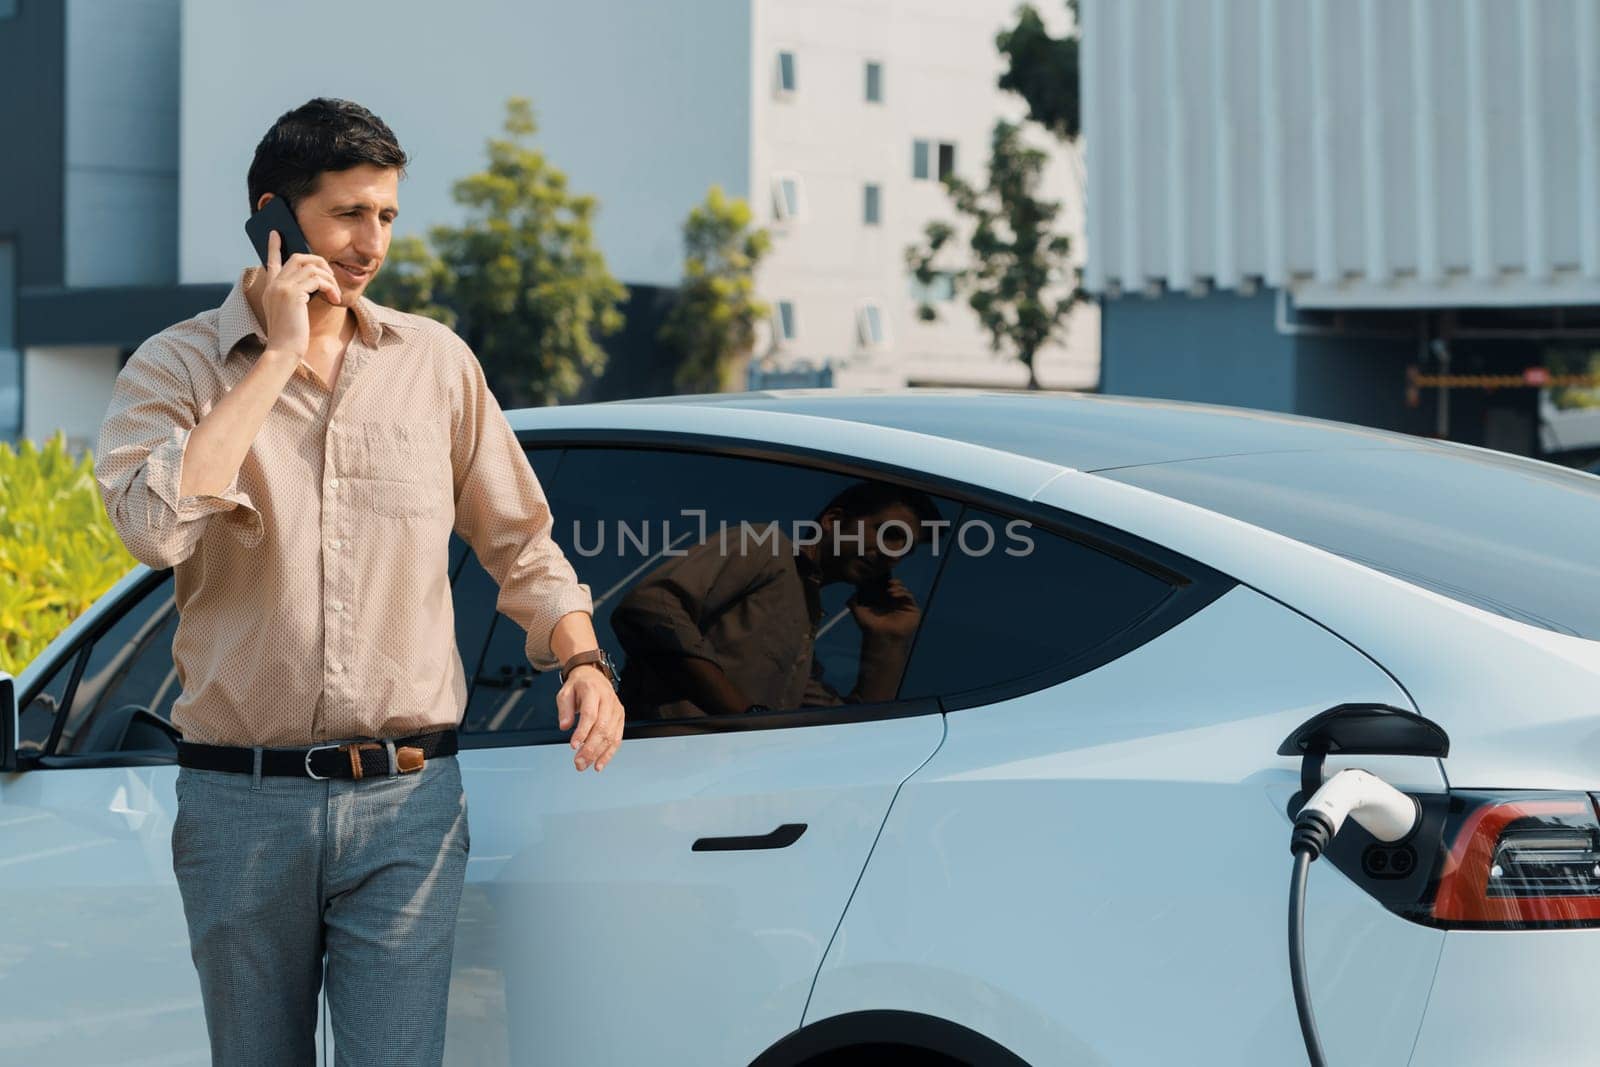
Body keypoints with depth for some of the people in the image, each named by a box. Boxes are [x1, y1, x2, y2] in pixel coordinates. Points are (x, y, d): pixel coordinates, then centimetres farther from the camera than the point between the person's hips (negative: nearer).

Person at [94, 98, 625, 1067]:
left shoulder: (437, 362, 7)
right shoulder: (177, 367, -1)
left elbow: (520, 545, 16)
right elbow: (156, 527, -21)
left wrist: (582, 661, -2)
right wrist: (278, 355, -14)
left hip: (408, 803, 1)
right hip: (242, 804, 0)